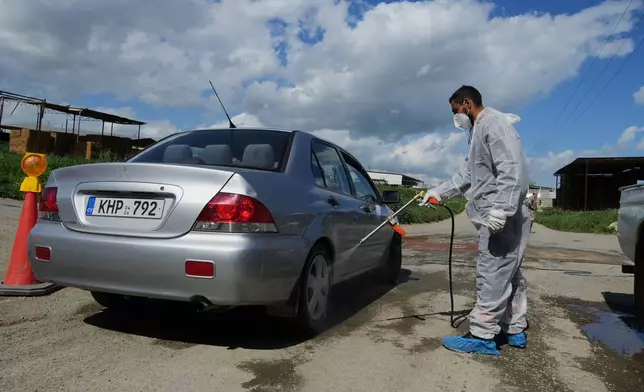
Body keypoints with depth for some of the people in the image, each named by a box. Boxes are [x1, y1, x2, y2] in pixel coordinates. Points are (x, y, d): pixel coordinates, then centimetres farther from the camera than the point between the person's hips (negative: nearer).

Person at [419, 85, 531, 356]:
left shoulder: (494, 123, -11)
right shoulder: (479, 130, 23)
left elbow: (512, 169, -22)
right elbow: (467, 173, 24)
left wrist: (500, 209, -28)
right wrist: (439, 192, 17)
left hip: (501, 217, -11)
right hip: (494, 216, 11)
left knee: (492, 275, -8)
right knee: (508, 274, 15)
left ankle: (482, 336, -2)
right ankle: (515, 330, 24)